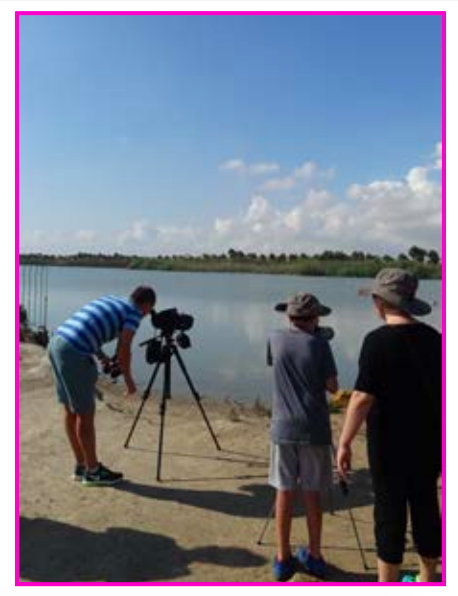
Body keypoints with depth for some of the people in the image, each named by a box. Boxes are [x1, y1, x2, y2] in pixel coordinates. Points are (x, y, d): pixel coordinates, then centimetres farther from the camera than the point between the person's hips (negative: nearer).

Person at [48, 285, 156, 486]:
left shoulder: (110, 300, 24)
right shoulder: (134, 313, 2)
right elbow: (123, 349, -9)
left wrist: (102, 357, 30)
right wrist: (128, 379, 5)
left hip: (56, 342, 9)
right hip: (74, 353, -9)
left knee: (71, 411, 17)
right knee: (86, 414, 4)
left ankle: (81, 466, 29)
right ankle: (93, 471, 18)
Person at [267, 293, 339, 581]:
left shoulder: (276, 340, 1)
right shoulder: (319, 343, -8)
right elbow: (332, 386, -4)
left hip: (283, 428, 2)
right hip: (314, 430, -2)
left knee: (285, 492, 9)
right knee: (312, 493, 10)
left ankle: (283, 558, 18)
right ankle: (314, 556, 24)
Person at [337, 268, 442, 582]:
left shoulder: (378, 340, -18)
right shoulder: (434, 338, 2)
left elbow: (363, 398, -22)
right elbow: (440, 390, 9)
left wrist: (345, 443, -15)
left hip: (391, 442, -6)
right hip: (429, 439, 6)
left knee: (390, 512, 6)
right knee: (426, 507, 18)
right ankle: (427, 580, 36)